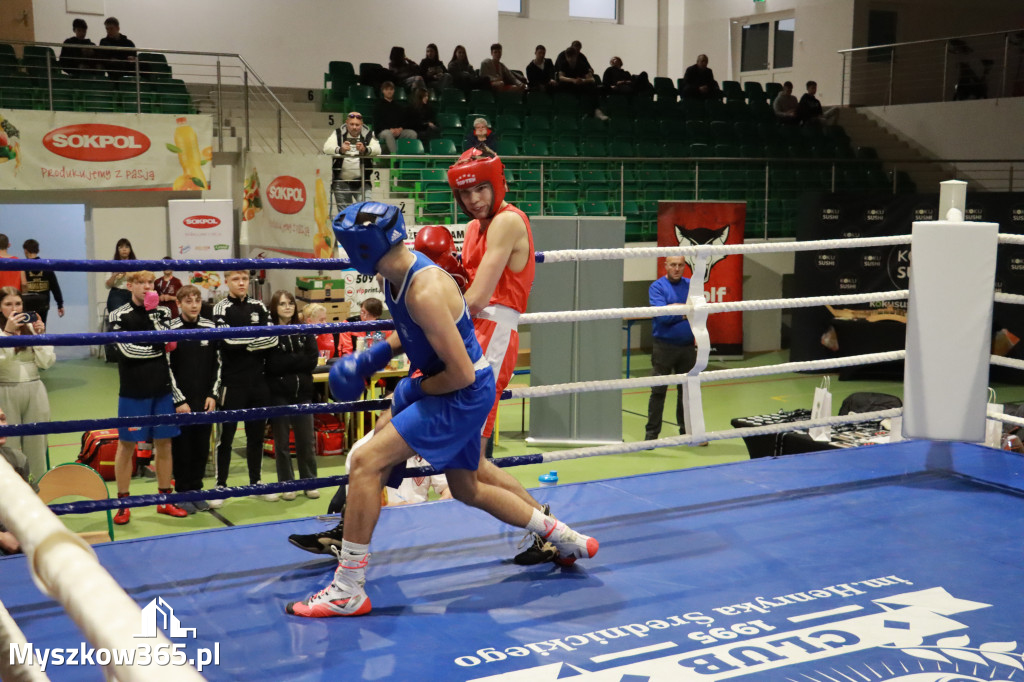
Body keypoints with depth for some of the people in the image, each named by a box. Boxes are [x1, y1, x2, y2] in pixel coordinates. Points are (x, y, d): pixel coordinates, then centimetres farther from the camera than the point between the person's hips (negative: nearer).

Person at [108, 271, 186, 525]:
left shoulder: (162, 312, 8)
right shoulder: (120, 315, -3)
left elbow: (168, 342, -7)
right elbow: (129, 349, -14)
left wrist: (153, 312, -11)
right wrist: (159, 348, -6)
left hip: (162, 389, 4)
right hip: (133, 391, -4)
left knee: (164, 443, 8)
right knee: (127, 445, 2)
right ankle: (123, 504, 11)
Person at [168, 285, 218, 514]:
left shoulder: (210, 327, 4)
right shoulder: (170, 329, -6)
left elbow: (217, 364, 7)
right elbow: (166, 368, -7)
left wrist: (213, 395, -1)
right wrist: (179, 400, -10)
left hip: (205, 400, 3)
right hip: (180, 401, -3)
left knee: (202, 447, 8)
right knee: (181, 447, 4)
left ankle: (196, 490, 20)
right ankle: (183, 492, 15)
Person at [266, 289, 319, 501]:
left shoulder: (304, 331, 8)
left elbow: (312, 359, -4)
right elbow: (272, 365, -14)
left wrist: (286, 362, -11)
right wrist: (298, 360, -12)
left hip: (302, 392, 3)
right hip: (278, 393, -3)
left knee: (306, 440, 6)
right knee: (282, 442, 6)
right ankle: (286, 484, 16)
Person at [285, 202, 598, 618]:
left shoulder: (425, 291, -29)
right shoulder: (400, 274, -1)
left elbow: (461, 373, -26)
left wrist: (415, 389, -11)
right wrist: (374, 357, 5)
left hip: (465, 394, -10)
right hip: (456, 393, 10)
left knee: (365, 463, -16)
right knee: (467, 490, 24)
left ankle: (347, 591, -9)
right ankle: (569, 540, 39)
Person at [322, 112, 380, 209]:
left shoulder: (368, 135, 2)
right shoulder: (338, 133, 4)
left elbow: (377, 150, -14)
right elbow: (327, 148, -11)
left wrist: (365, 150, -37)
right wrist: (340, 150, -33)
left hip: (362, 181, -1)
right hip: (341, 182, 1)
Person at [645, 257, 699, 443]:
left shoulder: (691, 286, 8)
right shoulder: (657, 287, -5)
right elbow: (662, 315, -17)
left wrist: (676, 308, -10)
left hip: (688, 347, 4)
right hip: (664, 346, -4)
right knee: (658, 391, -1)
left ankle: (687, 430, 24)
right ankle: (652, 433, 6)